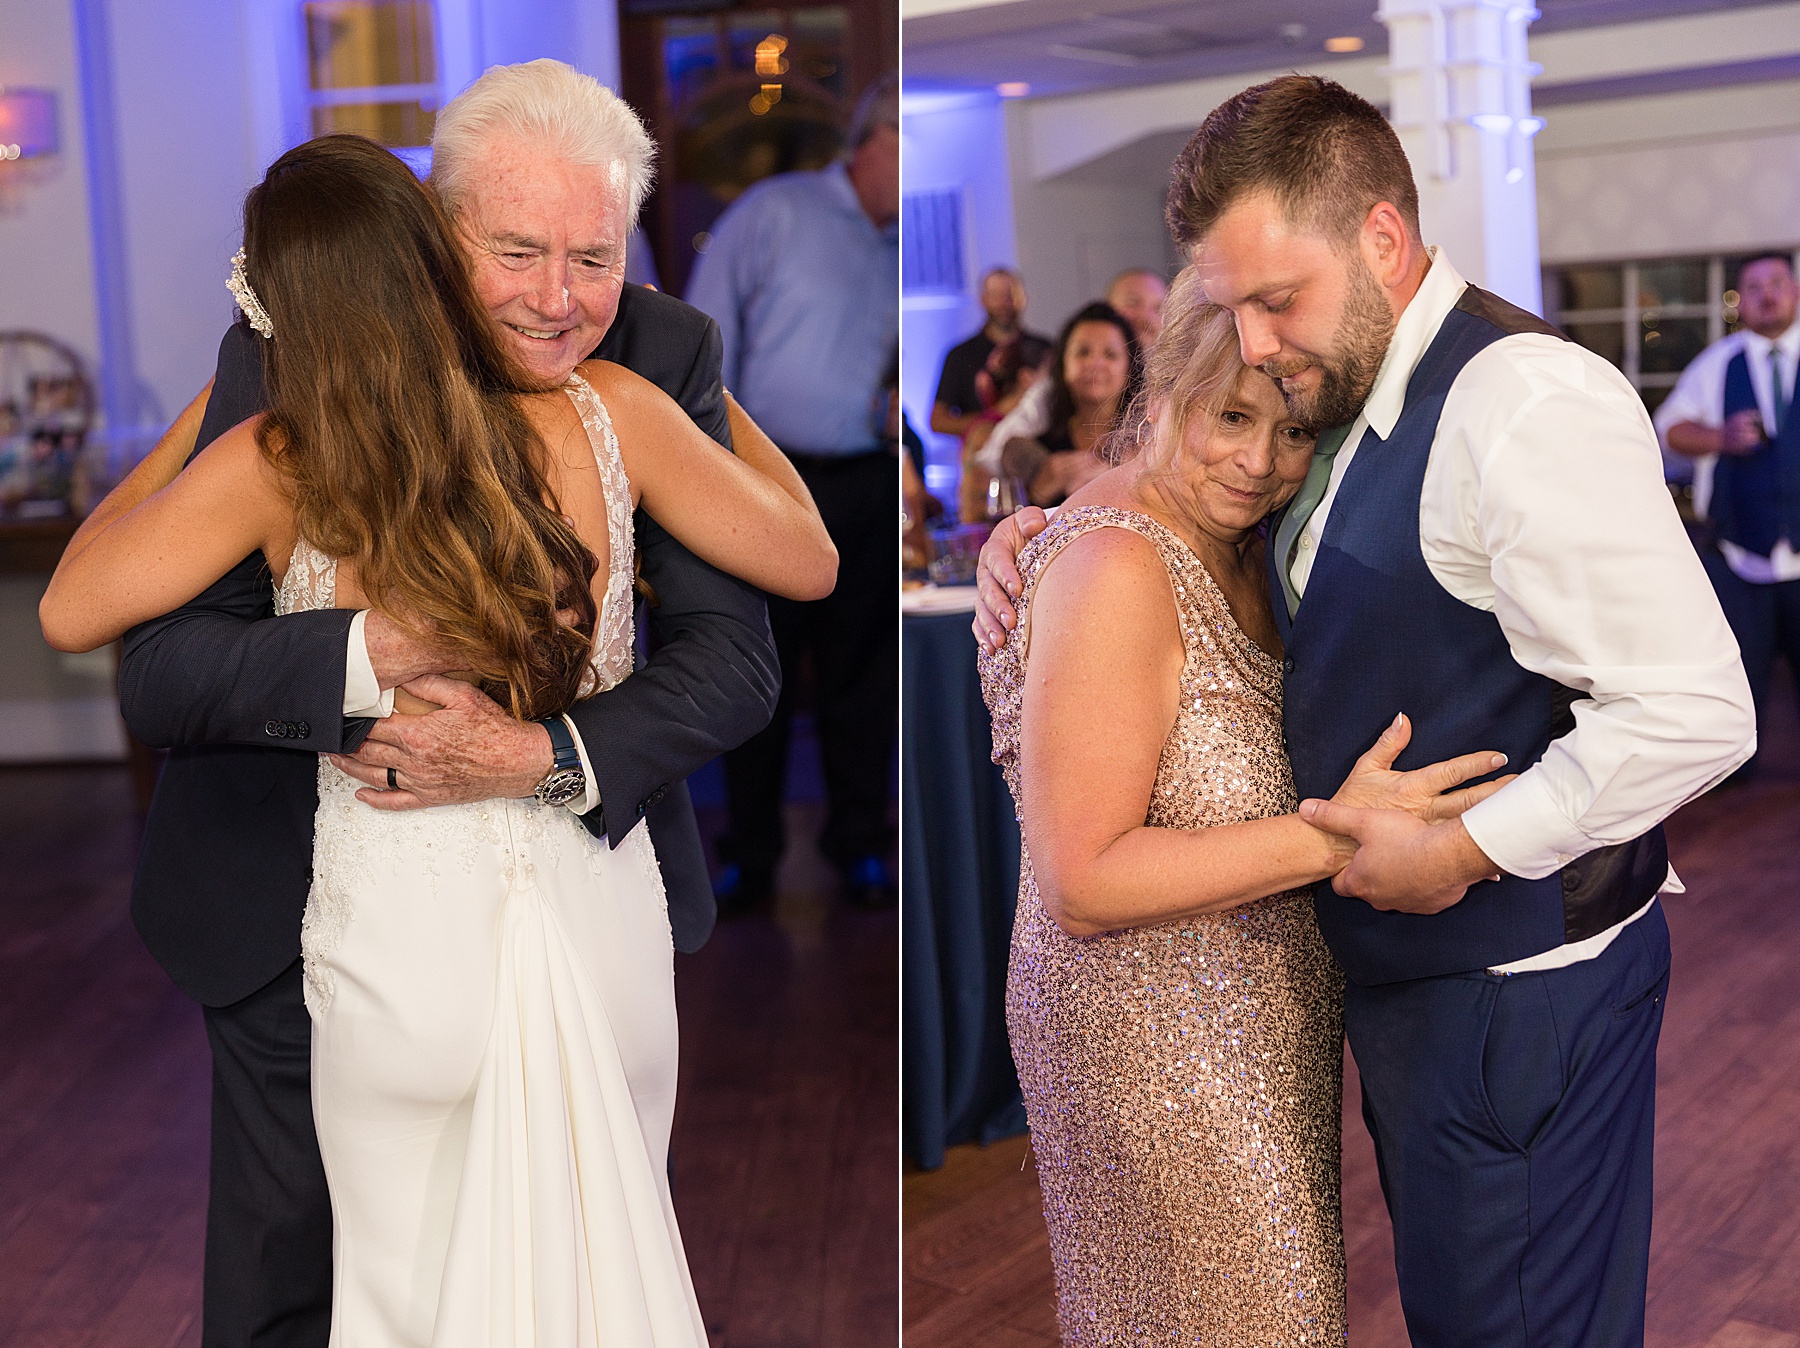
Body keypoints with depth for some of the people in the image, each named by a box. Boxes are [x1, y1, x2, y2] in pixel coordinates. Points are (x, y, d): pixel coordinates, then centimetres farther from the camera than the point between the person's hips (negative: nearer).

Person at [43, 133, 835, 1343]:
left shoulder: (272, 469, -15)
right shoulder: (609, 413, -12)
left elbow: (68, 615, 0)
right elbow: (809, 562, 1)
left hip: (407, 947, -1)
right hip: (603, 923, 2)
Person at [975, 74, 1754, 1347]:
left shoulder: (1524, 404, -23)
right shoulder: (1352, 408, 8)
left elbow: (1698, 712, -27)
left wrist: (1470, 847, -22)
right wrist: (1037, 538, 7)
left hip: (1518, 991, -9)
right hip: (1405, 969, 9)